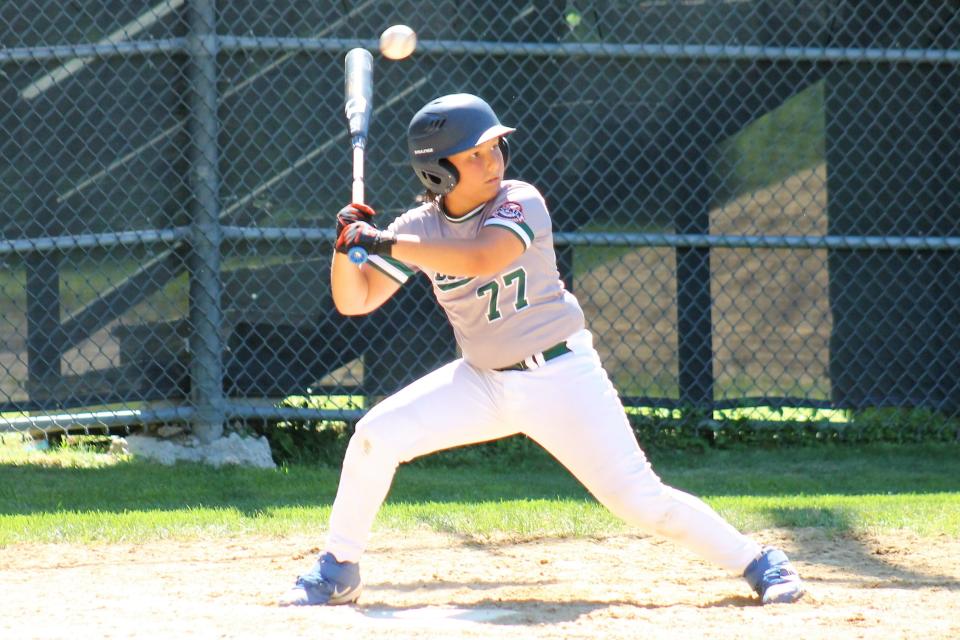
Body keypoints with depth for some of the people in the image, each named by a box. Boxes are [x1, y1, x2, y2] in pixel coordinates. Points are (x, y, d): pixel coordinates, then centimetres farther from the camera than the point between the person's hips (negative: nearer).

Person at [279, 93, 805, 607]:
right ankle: (338, 572, 5)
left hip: (561, 379, -4)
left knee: (638, 499, -11)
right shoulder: (420, 227, -3)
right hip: (482, 382, 4)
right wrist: (348, 243, -22)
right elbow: (354, 300, -3)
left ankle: (757, 563, 3)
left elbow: (480, 259, -36)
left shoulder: (520, 202, -17)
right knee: (375, 436, -11)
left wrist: (382, 244, -35)